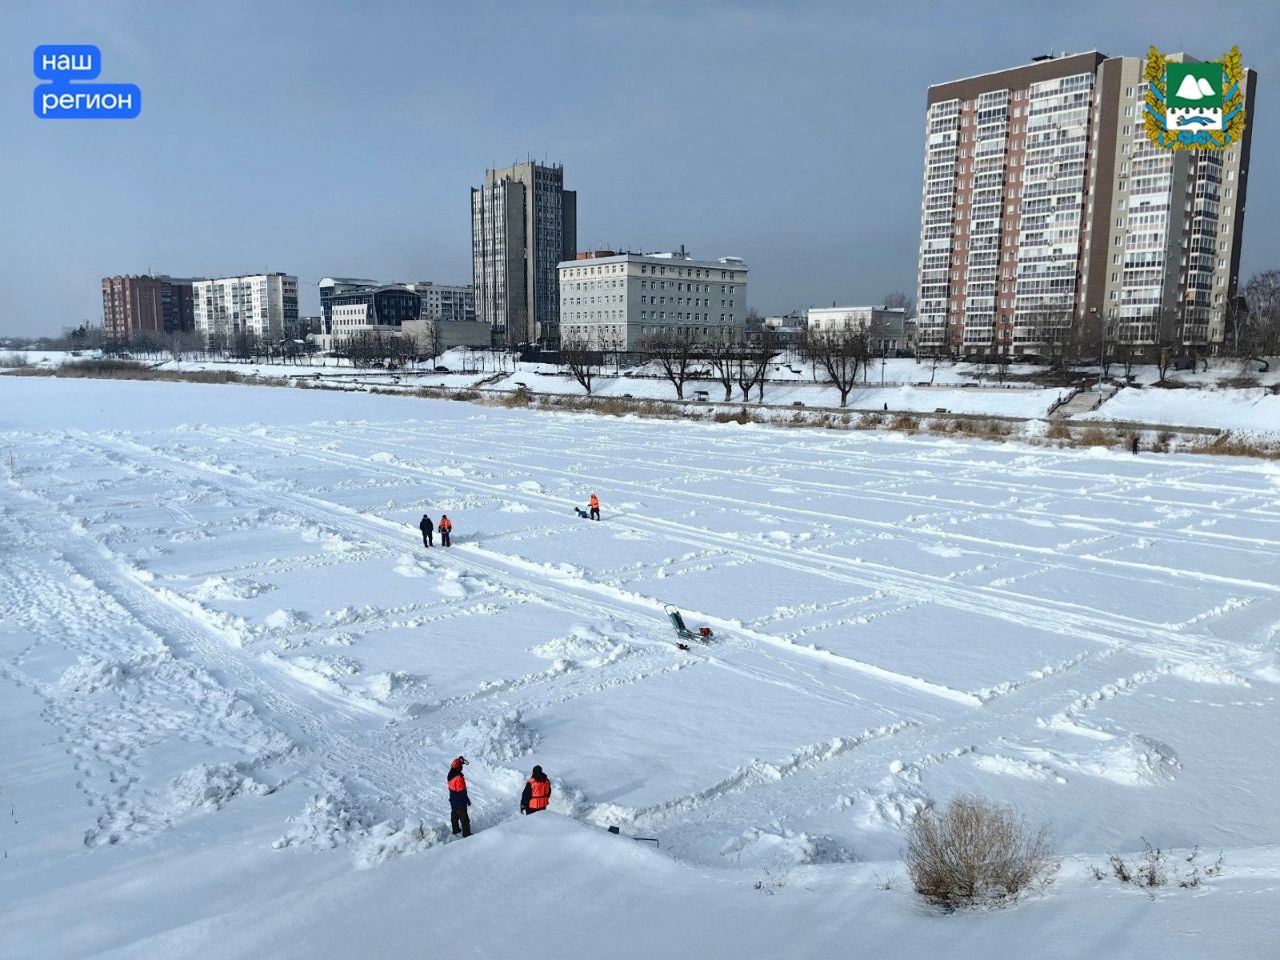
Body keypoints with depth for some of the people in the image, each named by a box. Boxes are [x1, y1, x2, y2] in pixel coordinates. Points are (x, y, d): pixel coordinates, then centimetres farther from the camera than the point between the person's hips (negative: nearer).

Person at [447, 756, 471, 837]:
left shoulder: (450, 775, -4)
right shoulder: (459, 778, -31)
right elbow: (462, 792, -25)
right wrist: (467, 800, -11)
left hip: (453, 801, 8)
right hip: (460, 802, -8)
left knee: (454, 815, 24)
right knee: (464, 818, 6)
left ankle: (455, 830, 39)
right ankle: (466, 833, 15)